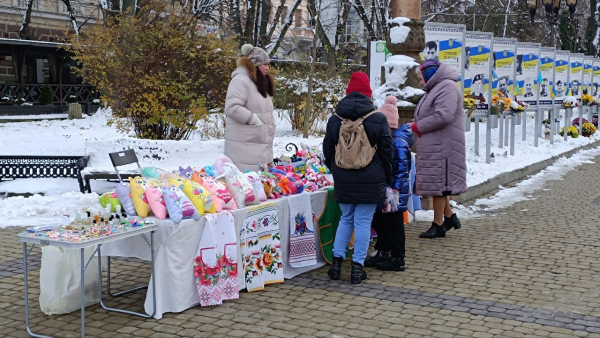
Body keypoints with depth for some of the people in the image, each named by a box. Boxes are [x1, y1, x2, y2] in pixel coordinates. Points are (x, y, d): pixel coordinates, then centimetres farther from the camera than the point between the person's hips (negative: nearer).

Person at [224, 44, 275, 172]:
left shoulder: (260, 82, 20)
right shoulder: (240, 81, -12)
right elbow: (232, 108, -23)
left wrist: (270, 123, 10)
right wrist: (255, 120, -19)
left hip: (261, 144, 10)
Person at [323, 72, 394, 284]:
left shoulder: (335, 120, 4)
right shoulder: (378, 119, -5)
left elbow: (328, 151, 10)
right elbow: (387, 151, -1)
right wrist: (387, 179, 9)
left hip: (343, 180, 3)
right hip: (370, 180, -3)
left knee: (346, 218, 17)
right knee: (363, 221, 1)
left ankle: (337, 261, 15)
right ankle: (357, 267, 3)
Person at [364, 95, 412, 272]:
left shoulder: (398, 141, -18)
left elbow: (402, 167, -21)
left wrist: (396, 188, -23)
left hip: (394, 191, -10)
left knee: (393, 224, -1)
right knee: (378, 221, 16)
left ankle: (398, 259, 9)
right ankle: (383, 253, 29)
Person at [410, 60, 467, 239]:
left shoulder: (447, 87, -13)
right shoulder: (435, 88, 21)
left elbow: (443, 116, -24)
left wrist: (418, 126, -14)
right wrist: (417, 126, 3)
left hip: (442, 145, -10)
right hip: (433, 145, 10)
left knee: (438, 183, -4)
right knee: (436, 183, 13)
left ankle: (438, 225, 4)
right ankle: (449, 216, 25)